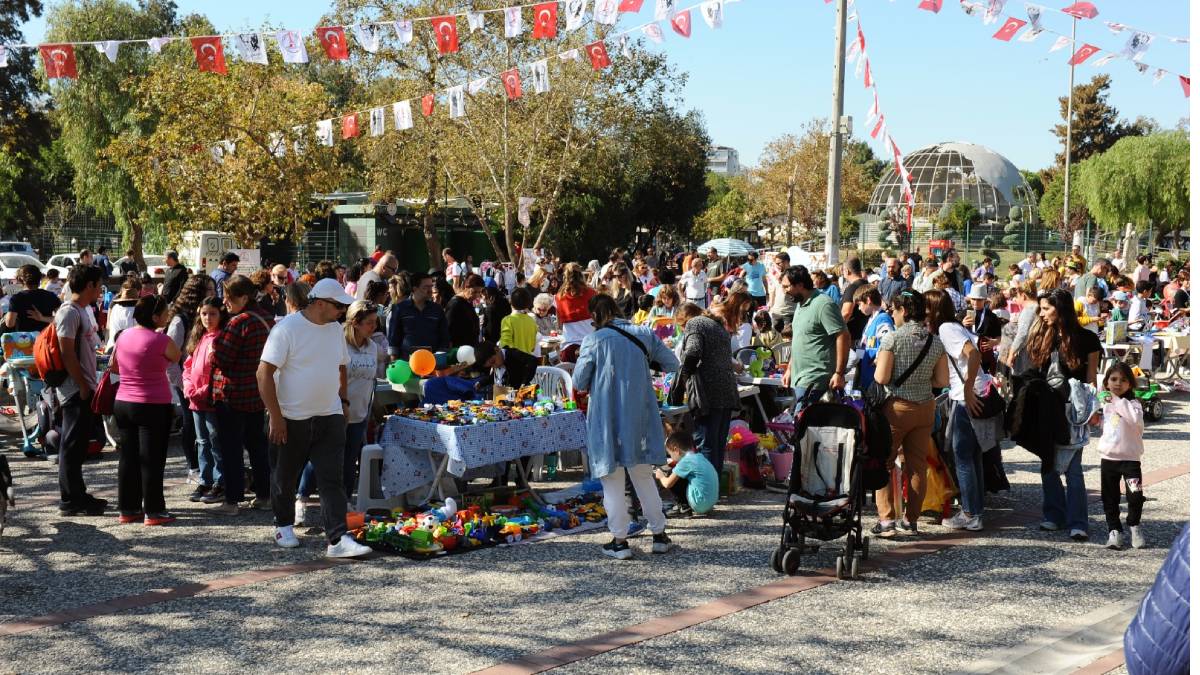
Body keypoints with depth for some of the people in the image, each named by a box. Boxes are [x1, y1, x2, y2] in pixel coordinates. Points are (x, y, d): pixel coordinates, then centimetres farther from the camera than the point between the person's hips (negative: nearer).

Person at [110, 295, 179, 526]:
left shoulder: (124, 336, 5)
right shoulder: (160, 339, -15)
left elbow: (113, 366, 15)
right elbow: (177, 357, 3)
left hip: (123, 403, 6)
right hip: (153, 406, -6)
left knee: (128, 458, 12)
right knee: (151, 459, 0)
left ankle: (127, 509, 17)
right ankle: (153, 511, 4)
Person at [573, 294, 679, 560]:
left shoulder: (593, 341, -10)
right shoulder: (645, 335, 0)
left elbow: (580, 383, -5)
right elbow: (673, 365, 8)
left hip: (607, 418, -4)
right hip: (640, 416, 4)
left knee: (613, 480, 7)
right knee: (644, 476, 17)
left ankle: (620, 541, 9)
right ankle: (659, 534, 22)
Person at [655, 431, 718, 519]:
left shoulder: (686, 461, -14)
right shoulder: (700, 457, 11)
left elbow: (667, 484, -11)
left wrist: (661, 476, 11)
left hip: (700, 504, -9)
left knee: (673, 478, -5)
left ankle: (684, 507, 2)